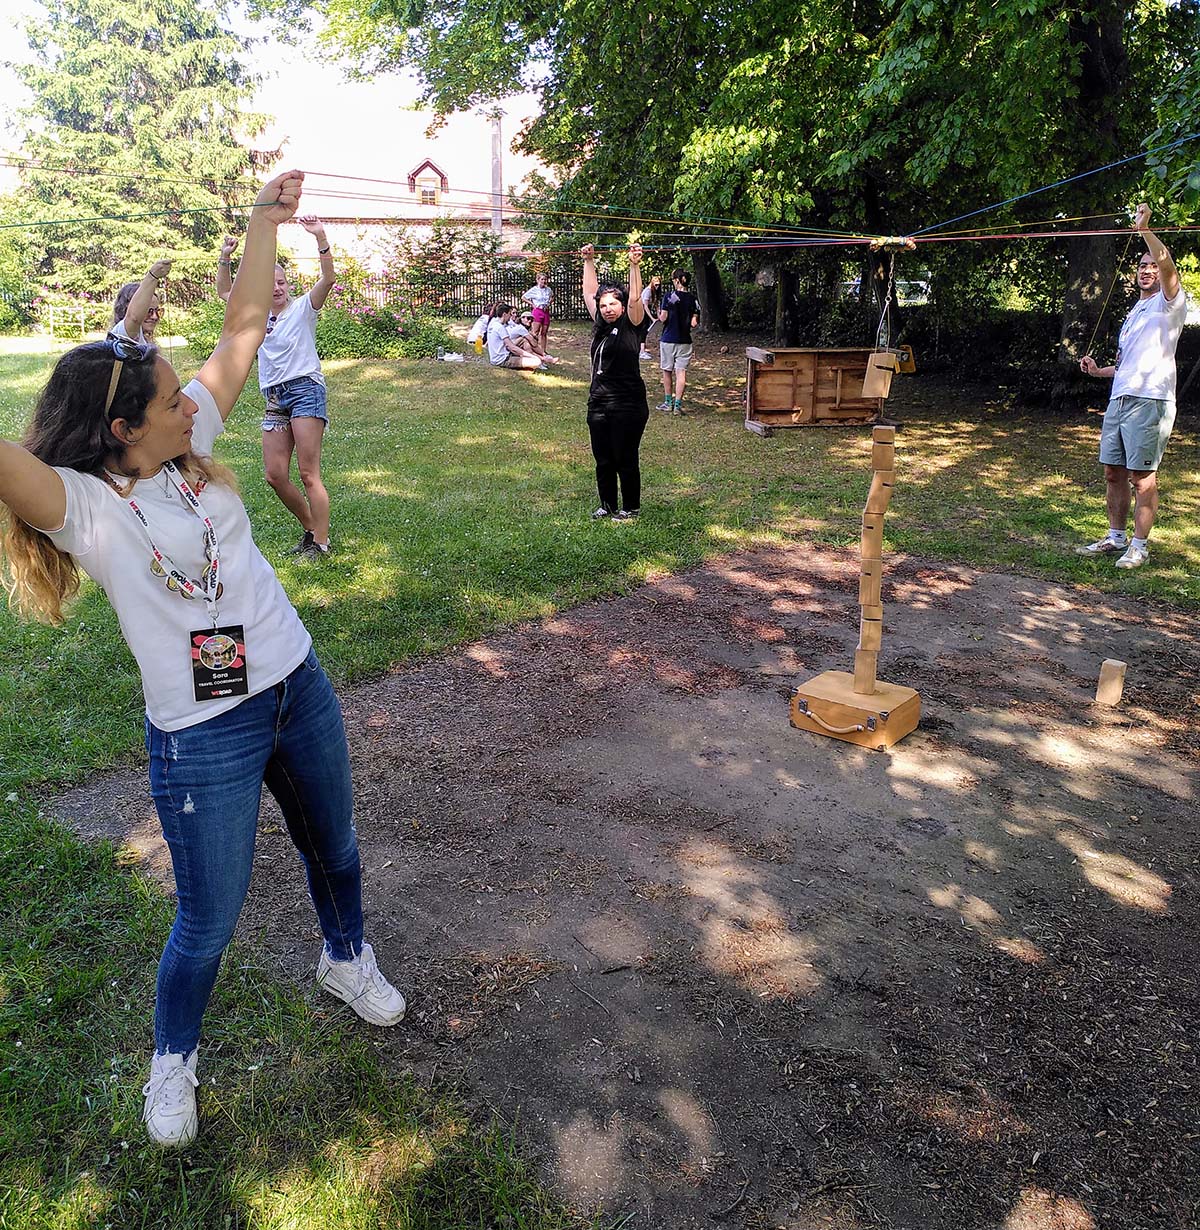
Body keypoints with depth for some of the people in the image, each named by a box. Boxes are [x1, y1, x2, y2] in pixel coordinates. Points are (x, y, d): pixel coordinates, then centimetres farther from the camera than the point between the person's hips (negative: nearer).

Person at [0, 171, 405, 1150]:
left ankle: (347, 959, 54)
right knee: (209, 920, 10)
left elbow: (244, 332, 4)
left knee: (333, 847, 24)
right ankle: (174, 1058, 40)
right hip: (205, 736, -5)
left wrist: (267, 218, 5)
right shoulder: (82, 507, -16)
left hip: (299, 687, 6)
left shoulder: (190, 448, 0)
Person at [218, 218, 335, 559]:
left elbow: (328, 278, -14)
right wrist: (225, 258, 13)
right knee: (274, 475, 1)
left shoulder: (302, 308, 1)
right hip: (274, 399, 7)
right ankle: (310, 528, 18)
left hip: (305, 390, -6)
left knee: (308, 473, -11)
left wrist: (320, 238, -26)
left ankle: (321, 543, -6)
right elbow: (224, 292, 28)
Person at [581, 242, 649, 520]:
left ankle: (631, 507, 17)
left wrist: (635, 266, -23)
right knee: (603, 461, 12)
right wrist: (589, 261, 19)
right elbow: (589, 293, 19)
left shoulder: (631, 326, -4)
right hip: (598, 404, 6)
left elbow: (635, 299, -19)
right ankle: (607, 505, 27)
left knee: (625, 460, 3)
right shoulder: (601, 326, 10)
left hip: (628, 406, -6)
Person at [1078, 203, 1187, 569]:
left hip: (1149, 401, -8)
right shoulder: (1133, 313, 25)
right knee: (1113, 472, 9)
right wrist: (1099, 371, 14)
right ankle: (1115, 537, 18)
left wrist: (1143, 228, -21)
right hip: (1119, 399, 8)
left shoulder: (1169, 302, 2)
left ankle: (1139, 545, -1)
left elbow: (1167, 265, -19)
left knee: (1142, 476, -7)